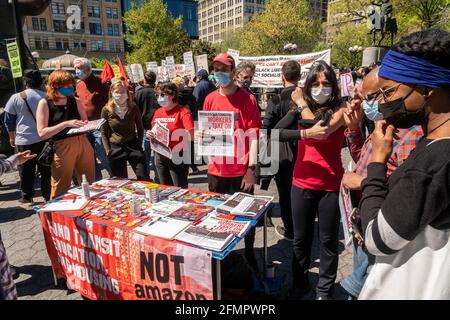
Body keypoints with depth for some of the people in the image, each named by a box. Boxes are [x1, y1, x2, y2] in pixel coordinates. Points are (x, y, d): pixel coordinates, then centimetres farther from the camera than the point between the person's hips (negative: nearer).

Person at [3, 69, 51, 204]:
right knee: (46, 170, 9)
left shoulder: (16, 98, -4)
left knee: (26, 170, 10)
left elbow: (9, 120, 4)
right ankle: (48, 195, 16)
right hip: (45, 139, 1)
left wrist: (12, 137, 16)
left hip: (24, 141, -1)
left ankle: (27, 197, 20)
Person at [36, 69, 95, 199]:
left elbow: (86, 122, 17)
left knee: (89, 185, 13)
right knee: (60, 190, 4)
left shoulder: (75, 101, 8)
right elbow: (42, 133, -11)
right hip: (61, 148, -4)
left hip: (83, 144, 4)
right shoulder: (45, 104, -4)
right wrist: (65, 124, -21)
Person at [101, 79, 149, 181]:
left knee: (144, 177, -3)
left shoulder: (133, 108, -1)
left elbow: (140, 128, 8)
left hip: (133, 145, 0)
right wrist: (108, 151, -4)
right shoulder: (106, 110, -4)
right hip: (115, 148, 0)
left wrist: (139, 145, 0)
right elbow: (104, 133, 2)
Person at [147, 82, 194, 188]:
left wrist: (173, 133, -28)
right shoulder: (158, 112, 9)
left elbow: (191, 135, -19)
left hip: (177, 156, -6)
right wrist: (150, 134, -1)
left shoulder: (183, 112, -11)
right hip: (160, 155, 7)